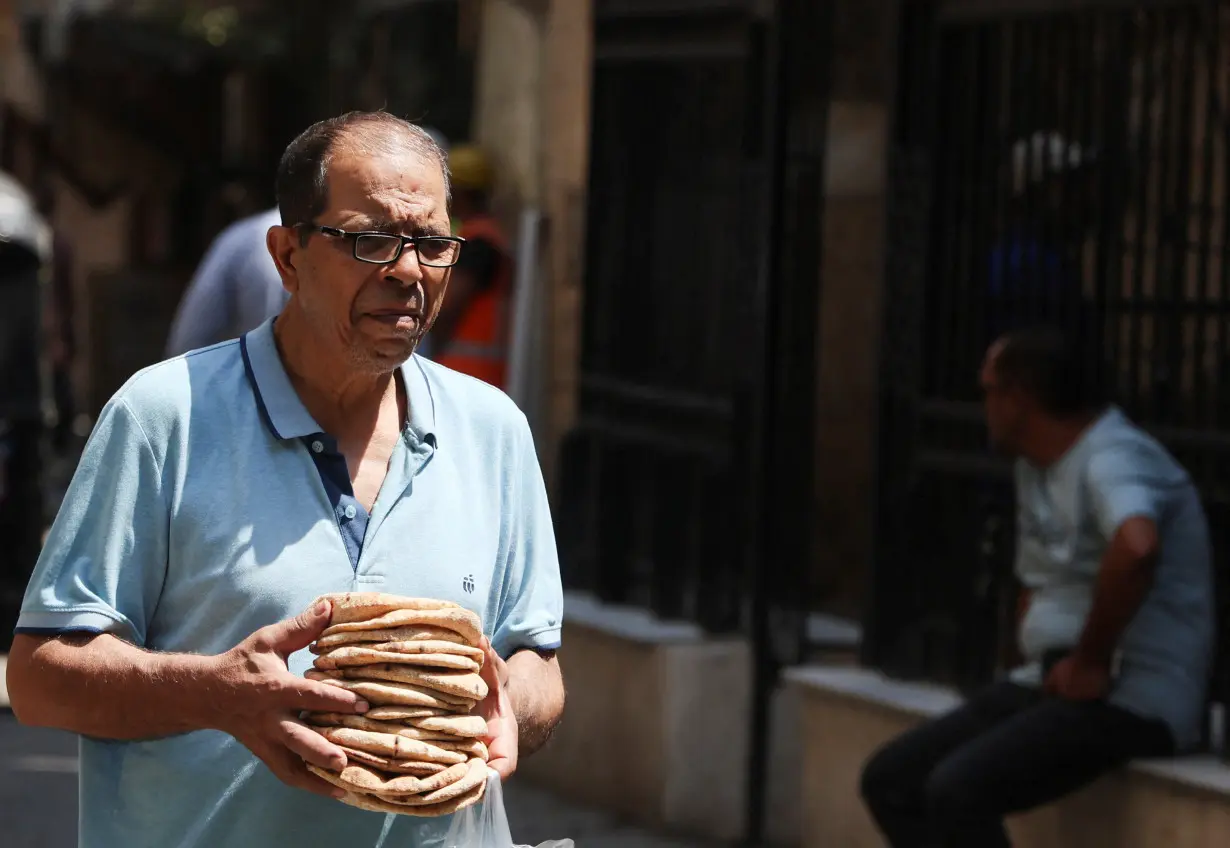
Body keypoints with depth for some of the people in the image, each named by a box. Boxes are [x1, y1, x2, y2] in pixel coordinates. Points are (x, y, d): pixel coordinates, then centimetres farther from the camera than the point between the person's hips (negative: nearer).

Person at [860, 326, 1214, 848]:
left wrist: (1092, 664, -27)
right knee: (889, 779, 1)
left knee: (956, 789, -27)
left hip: (1130, 701, -10)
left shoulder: (1112, 458, -16)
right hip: (1053, 684, 10)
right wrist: (1042, 668, 10)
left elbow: (1135, 548, -38)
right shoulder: (1035, 467, 16)